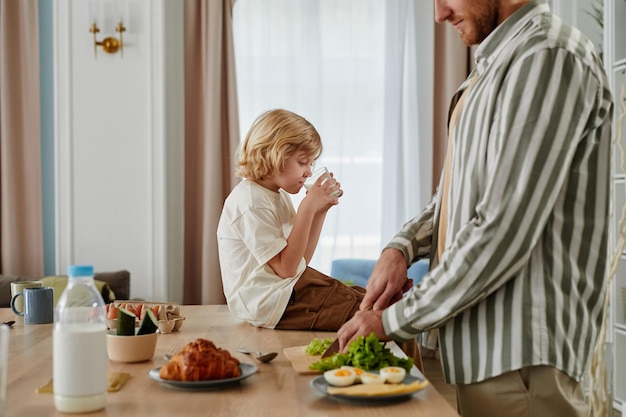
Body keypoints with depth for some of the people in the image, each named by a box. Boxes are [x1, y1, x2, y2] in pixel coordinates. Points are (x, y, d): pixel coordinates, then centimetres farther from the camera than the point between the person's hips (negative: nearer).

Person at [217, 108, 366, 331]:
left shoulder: (279, 195, 11)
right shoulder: (250, 203, -20)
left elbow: (301, 259, 10)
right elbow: (286, 268, -22)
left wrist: (320, 211, 0)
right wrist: (308, 207, -22)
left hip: (292, 287, 10)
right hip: (271, 304, -10)